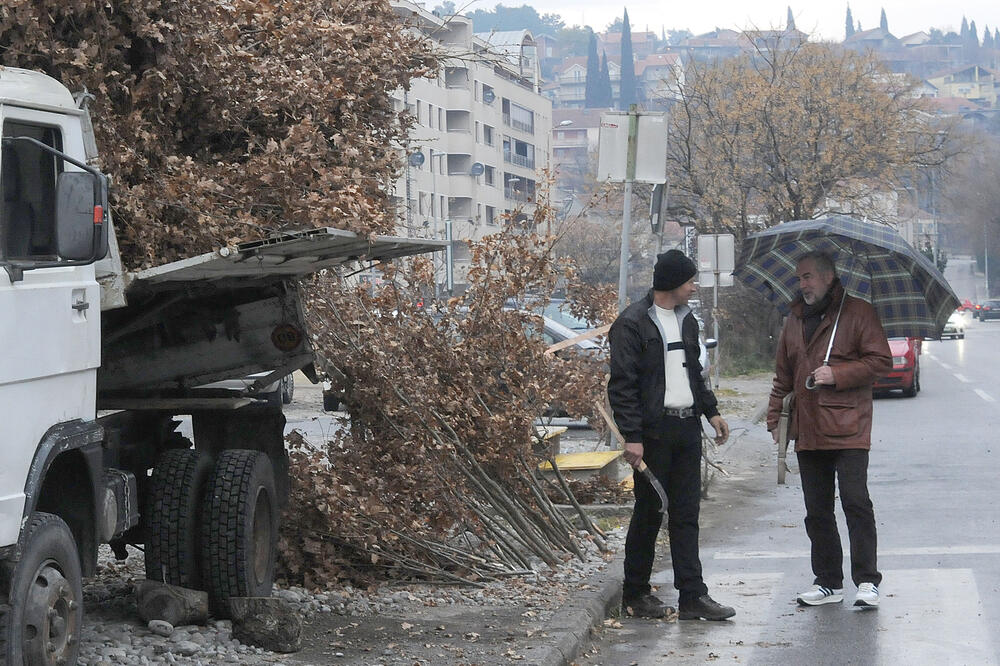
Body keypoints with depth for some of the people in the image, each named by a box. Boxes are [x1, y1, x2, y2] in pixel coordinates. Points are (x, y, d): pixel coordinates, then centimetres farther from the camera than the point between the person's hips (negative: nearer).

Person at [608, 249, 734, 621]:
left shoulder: (686, 321, 16)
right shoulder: (632, 324, -10)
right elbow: (622, 385, -13)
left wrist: (710, 410, 19)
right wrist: (631, 436, -18)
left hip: (687, 428, 7)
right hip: (653, 432, -7)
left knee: (686, 515, 5)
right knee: (649, 513, 1)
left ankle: (692, 596, 5)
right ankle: (635, 596, 12)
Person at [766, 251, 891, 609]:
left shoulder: (858, 313, -1)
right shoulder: (795, 320, 17)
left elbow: (881, 361, -7)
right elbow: (783, 375, 23)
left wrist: (837, 374, -15)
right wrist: (775, 417, 14)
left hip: (848, 429, -6)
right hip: (808, 431, 6)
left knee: (856, 502, -12)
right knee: (817, 511, 9)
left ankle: (867, 580, -6)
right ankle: (828, 582, 16)